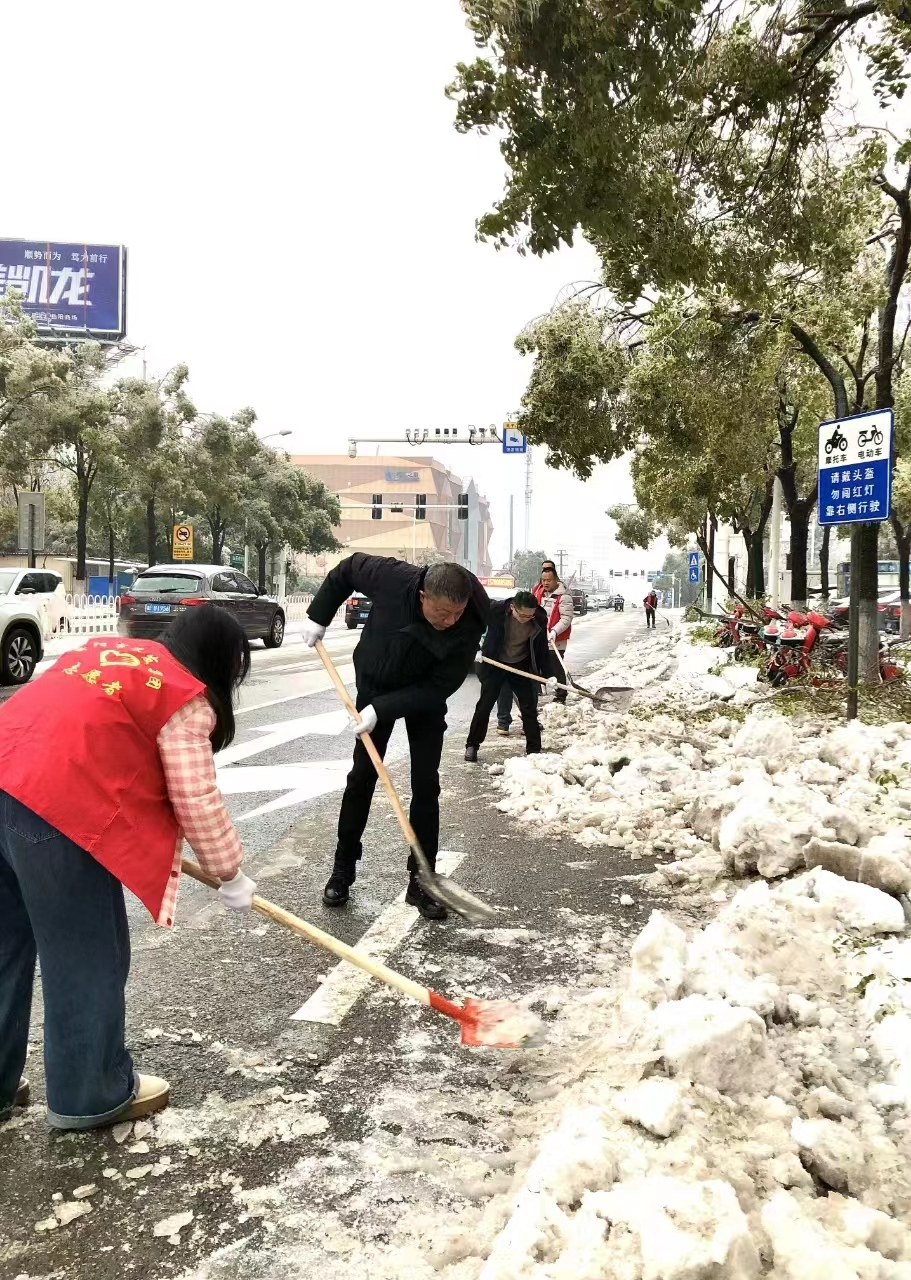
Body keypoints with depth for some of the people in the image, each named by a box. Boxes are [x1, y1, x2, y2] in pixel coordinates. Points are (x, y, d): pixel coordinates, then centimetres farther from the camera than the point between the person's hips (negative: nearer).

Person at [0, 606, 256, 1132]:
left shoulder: (115, 652, 23)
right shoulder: (187, 699, -1)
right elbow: (197, 801, -1)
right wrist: (232, 874, 12)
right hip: (56, 811, -9)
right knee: (87, 958, 8)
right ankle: (94, 1094, 23)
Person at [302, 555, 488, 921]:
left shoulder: (471, 624, -32)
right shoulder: (393, 578, -33)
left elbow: (440, 687, -27)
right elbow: (348, 568, -12)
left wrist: (383, 709, -32)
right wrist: (318, 616, -9)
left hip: (425, 697, 0)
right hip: (375, 683, 0)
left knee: (426, 785, -3)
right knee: (362, 776, 2)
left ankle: (421, 881, 6)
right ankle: (343, 870, 15)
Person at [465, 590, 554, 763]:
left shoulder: (539, 620, -19)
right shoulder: (496, 610, -26)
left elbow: (542, 650, -8)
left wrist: (548, 675, -12)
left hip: (521, 666, 1)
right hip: (494, 664, -1)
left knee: (529, 708, 1)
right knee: (484, 705, 2)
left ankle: (534, 750, 10)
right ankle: (472, 746, 15)